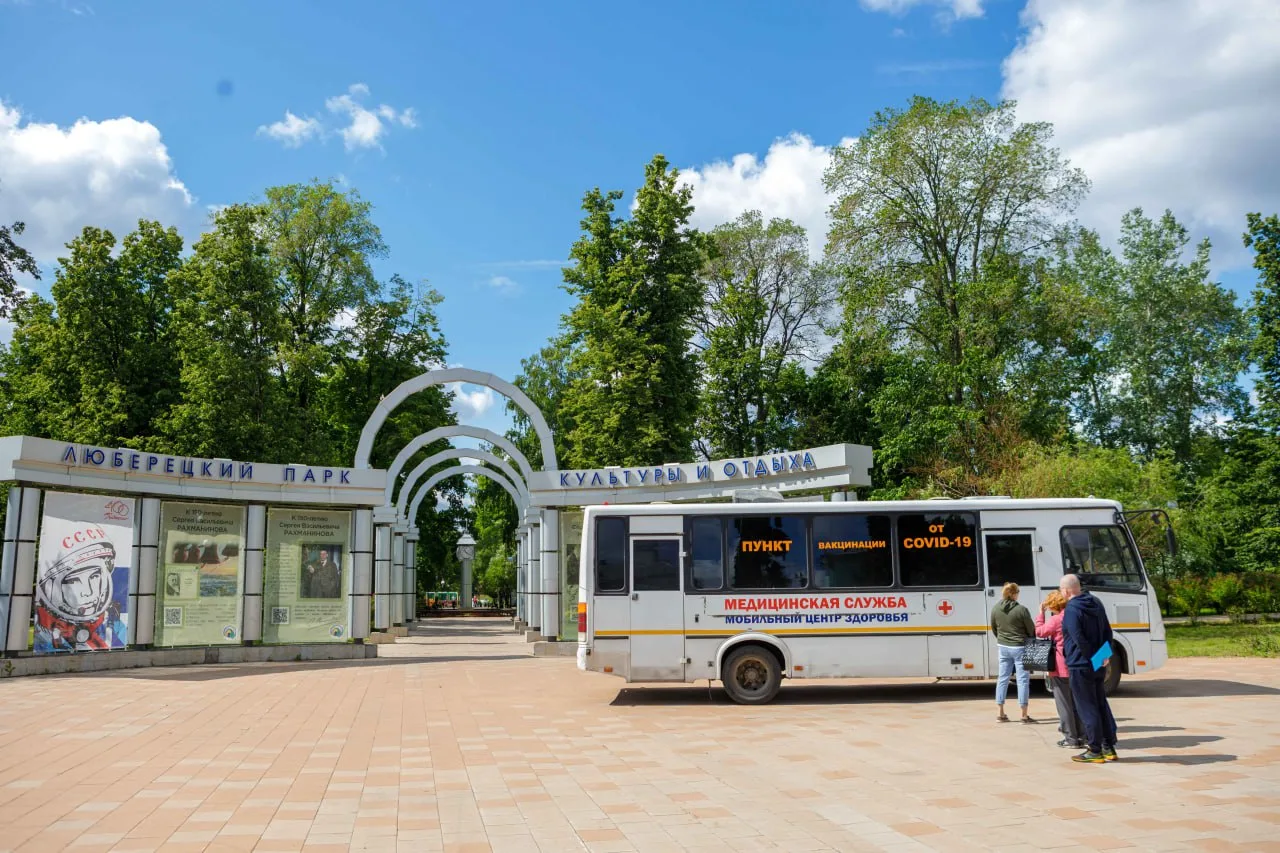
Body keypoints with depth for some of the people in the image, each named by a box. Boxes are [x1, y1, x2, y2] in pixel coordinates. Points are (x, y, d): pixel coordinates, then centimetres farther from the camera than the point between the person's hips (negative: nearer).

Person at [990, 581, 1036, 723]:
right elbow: (1031, 629, -8)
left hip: (1003, 647, 5)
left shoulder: (995, 609, -2)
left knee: (1003, 678, 13)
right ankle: (1024, 714, 8)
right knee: (1023, 679, 4)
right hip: (1019, 647, -5)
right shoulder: (1021, 610, -18)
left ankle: (1000, 712, 17)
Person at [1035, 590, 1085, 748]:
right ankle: (1080, 736, 20)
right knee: (1076, 702, 16)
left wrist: (1041, 613, 4)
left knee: (1064, 704, 2)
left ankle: (1071, 738, 4)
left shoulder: (1055, 620, -15)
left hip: (1061, 667, -7)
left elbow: (1040, 632, -2)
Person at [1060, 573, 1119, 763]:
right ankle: (1109, 748, 22)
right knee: (1101, 704, 17)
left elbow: (1079, 640, -24)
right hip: (1098, 667, 8)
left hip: (1080, 666, -8)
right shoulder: (1096, 603, 9)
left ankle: (1095, 751, 4)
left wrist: (1094, 659, -13)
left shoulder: (1071, 610, -18)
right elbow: (1107, 633, 13)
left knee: (1087, 708, 0)